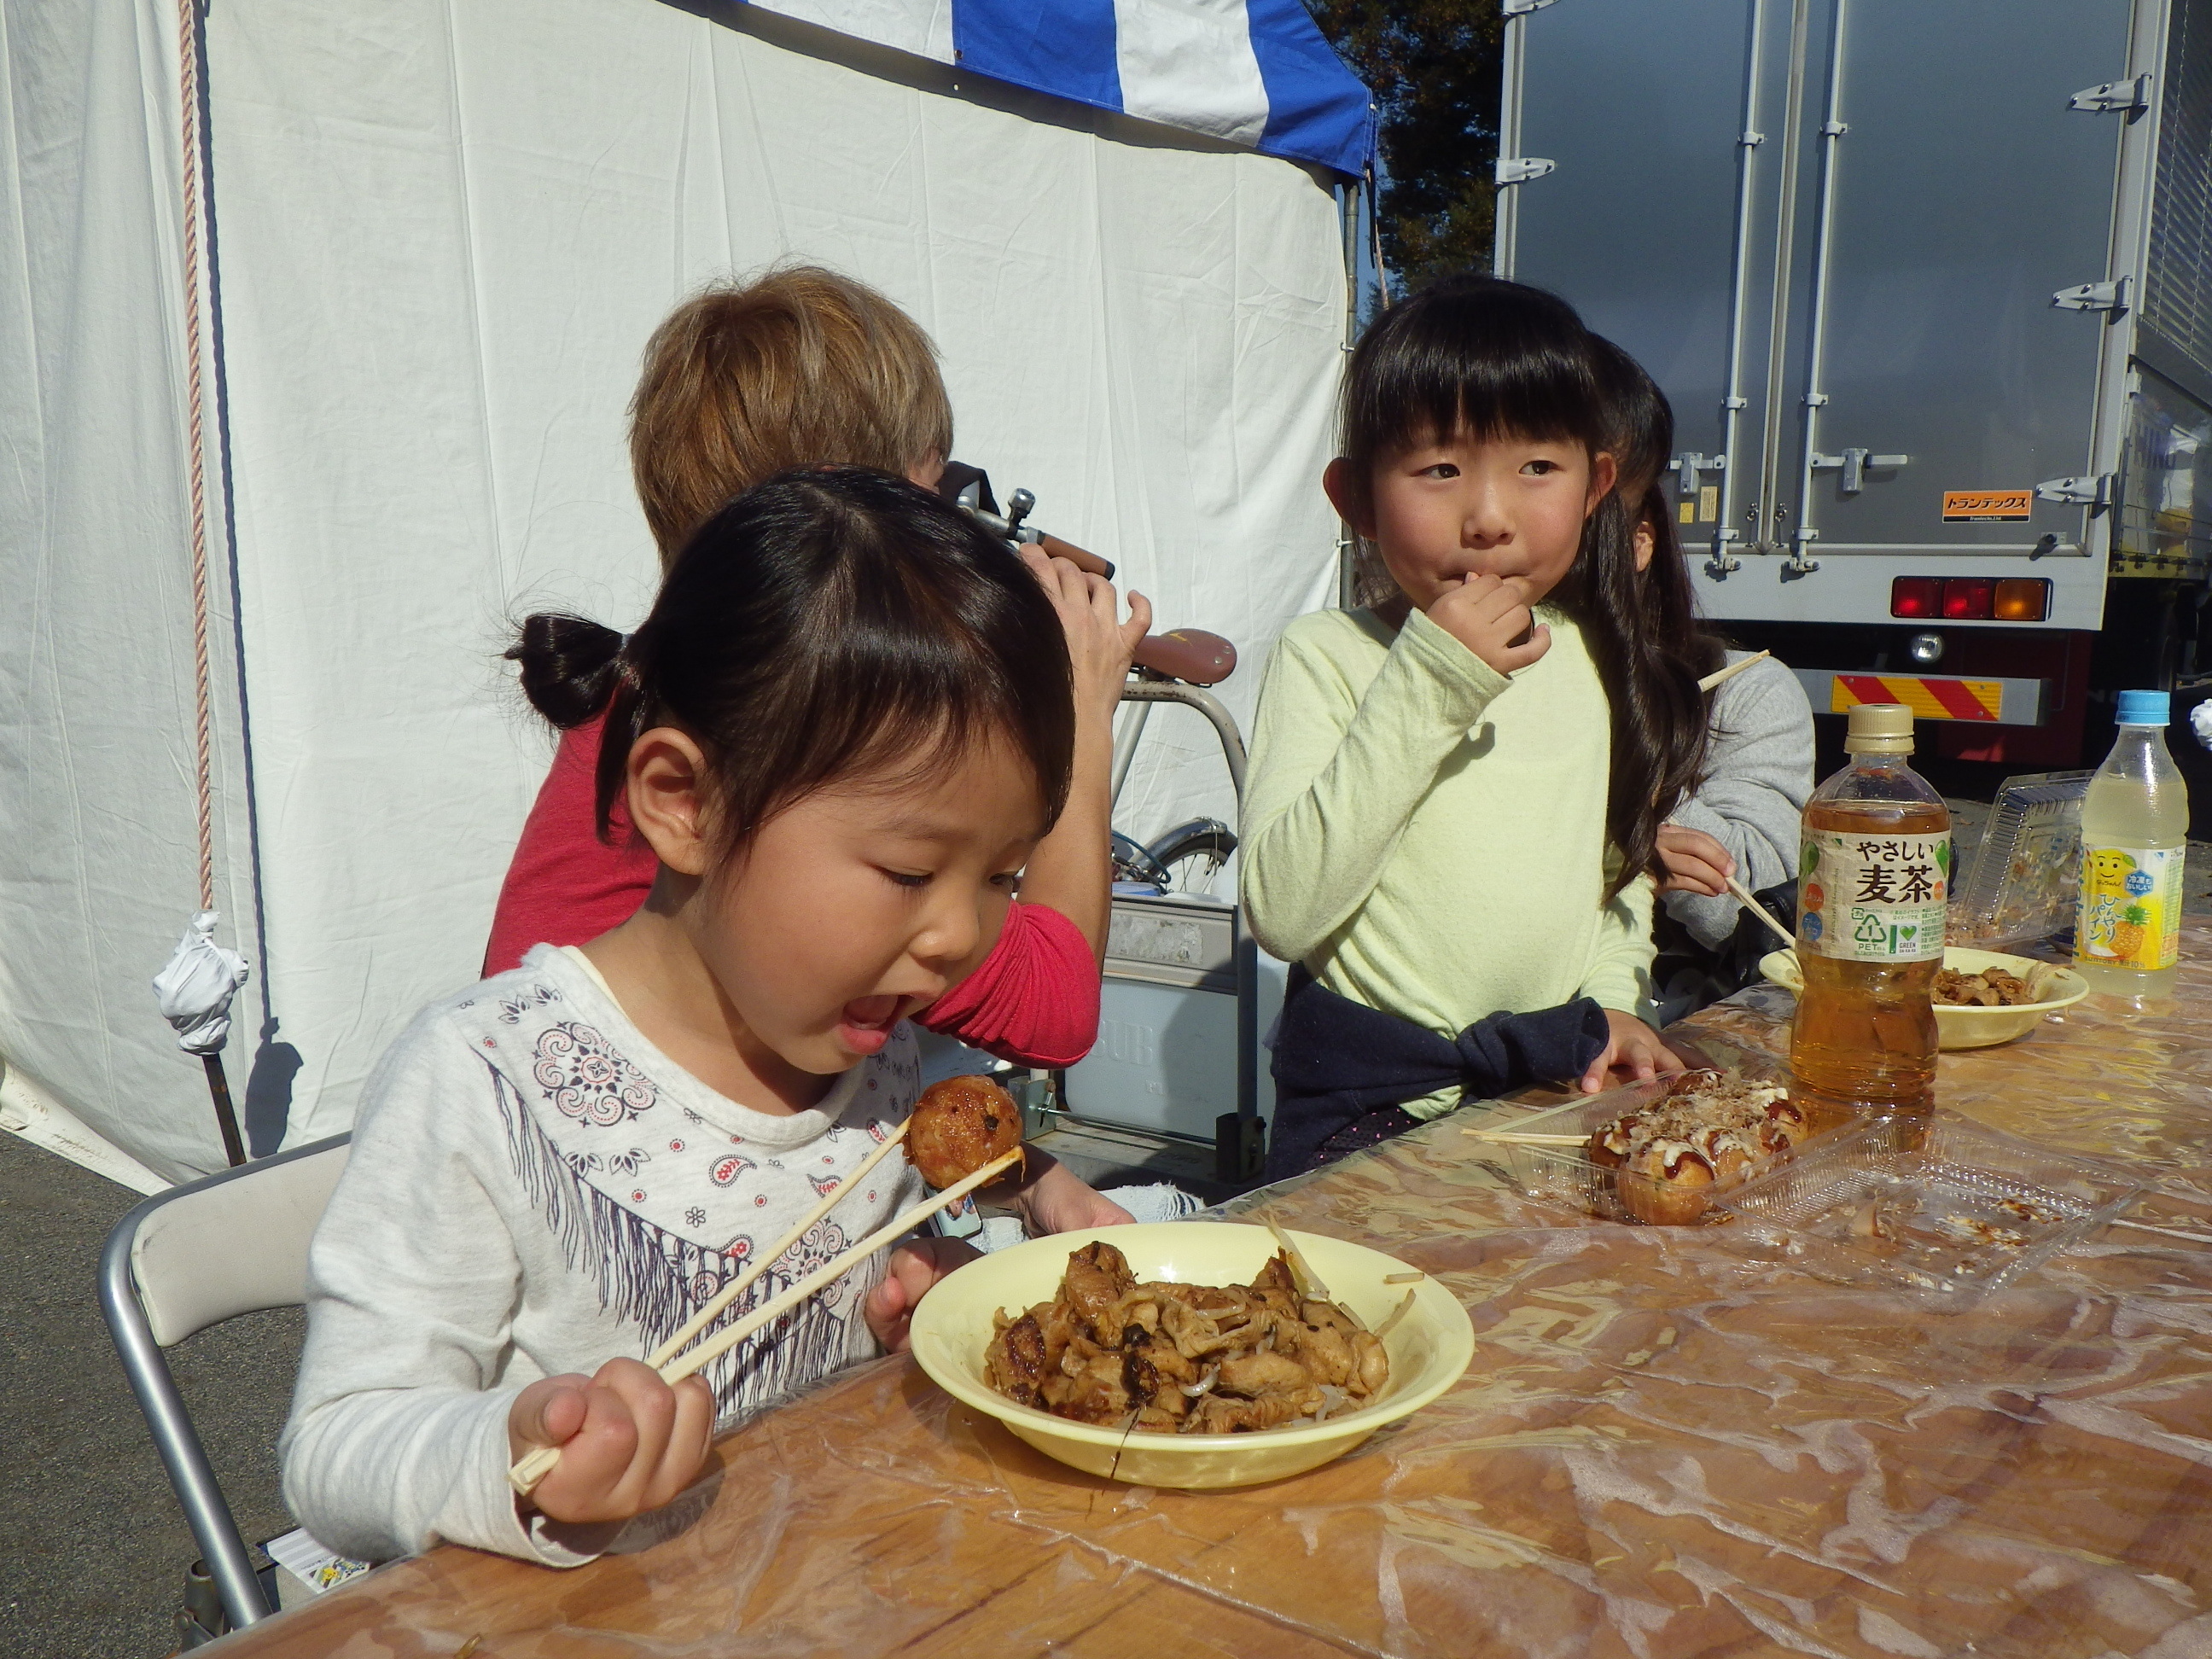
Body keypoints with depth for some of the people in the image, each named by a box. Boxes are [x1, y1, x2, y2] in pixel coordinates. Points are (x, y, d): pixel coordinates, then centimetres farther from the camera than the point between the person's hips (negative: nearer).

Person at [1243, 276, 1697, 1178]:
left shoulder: (1594, 656, 6)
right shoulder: (1326, 655, -11)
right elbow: (1282, 915, -23)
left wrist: (1611, 997, 7)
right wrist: (1426, 684, -23)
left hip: (1562, 1076, 5)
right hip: (1374, 1100, -5)